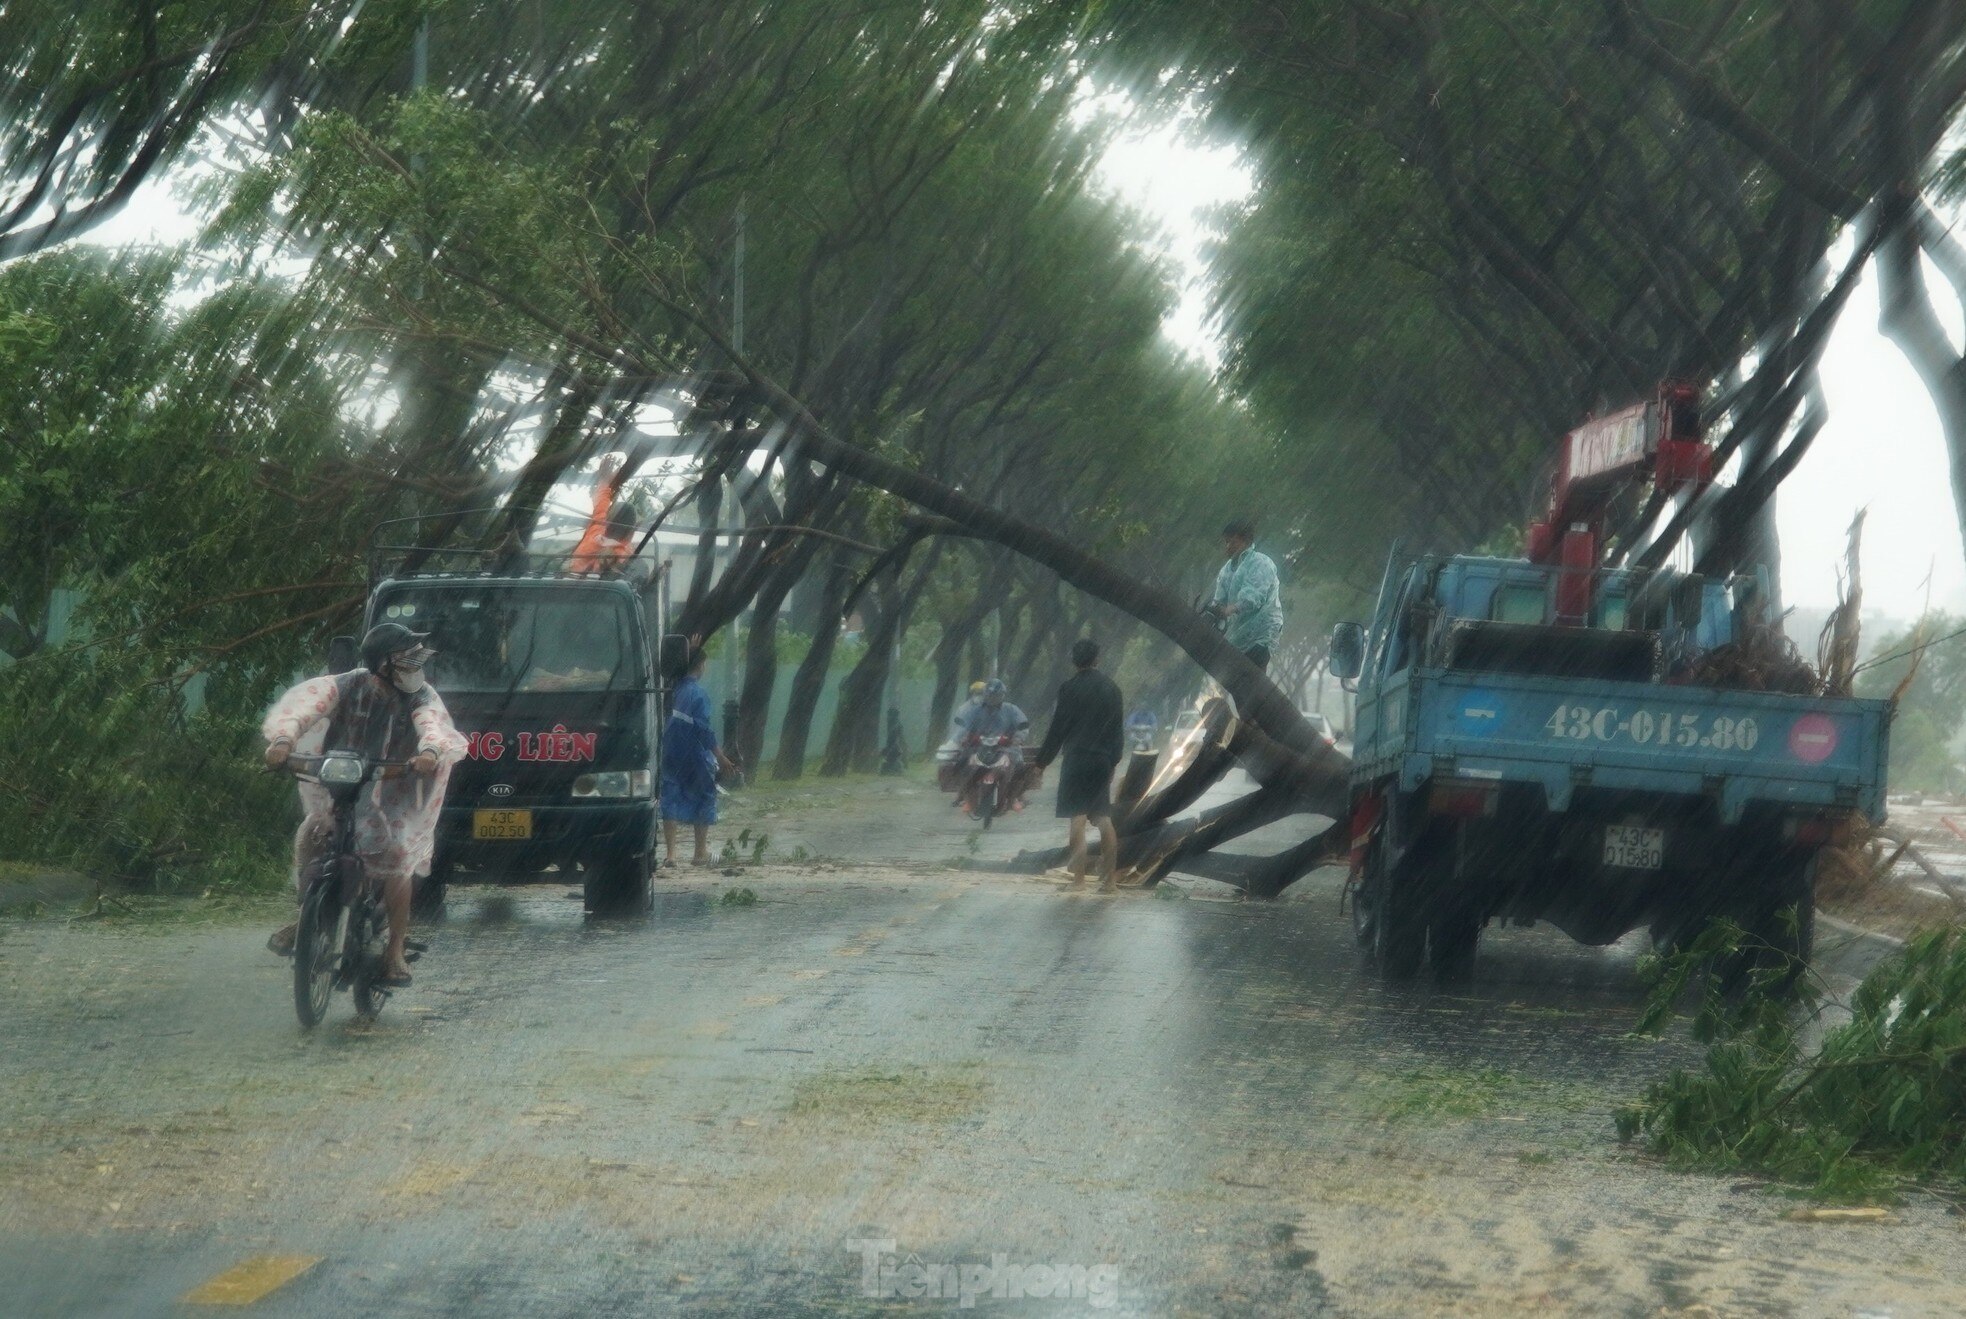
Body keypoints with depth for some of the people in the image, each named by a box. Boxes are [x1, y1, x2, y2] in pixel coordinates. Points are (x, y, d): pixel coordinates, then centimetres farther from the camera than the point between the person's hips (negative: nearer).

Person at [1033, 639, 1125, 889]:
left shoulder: (1070, 687, -9)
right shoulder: (1111, 688, 7)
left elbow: (1058, 728, -9)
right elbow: (1117, 729, 12)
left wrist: (1043, 761, -1)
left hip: (1077, 758, -5)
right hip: (1103, 760, 5)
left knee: (1077, 819, -5)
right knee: (1104, 819, 10)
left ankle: (1078, 878, -9)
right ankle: (1109, 878, 10)